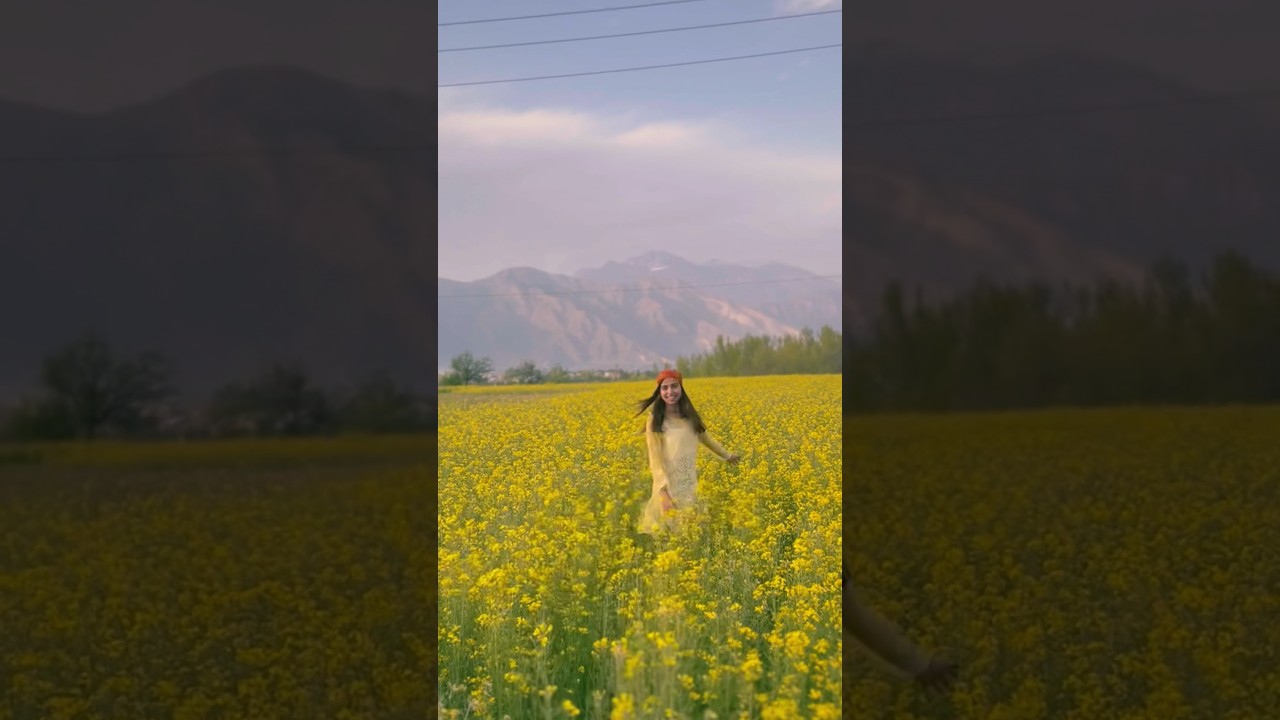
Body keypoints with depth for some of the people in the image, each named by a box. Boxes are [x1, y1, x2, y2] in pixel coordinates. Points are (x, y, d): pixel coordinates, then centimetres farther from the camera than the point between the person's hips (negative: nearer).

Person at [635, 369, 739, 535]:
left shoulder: (690, 416, 9)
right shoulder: (655, 421, -6)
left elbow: (705, 438, 27)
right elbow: (655, 458, -10)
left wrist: (727, 455, 42)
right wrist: (664, 491, -20)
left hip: (690, 485, 5)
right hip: (668, 486, -5)